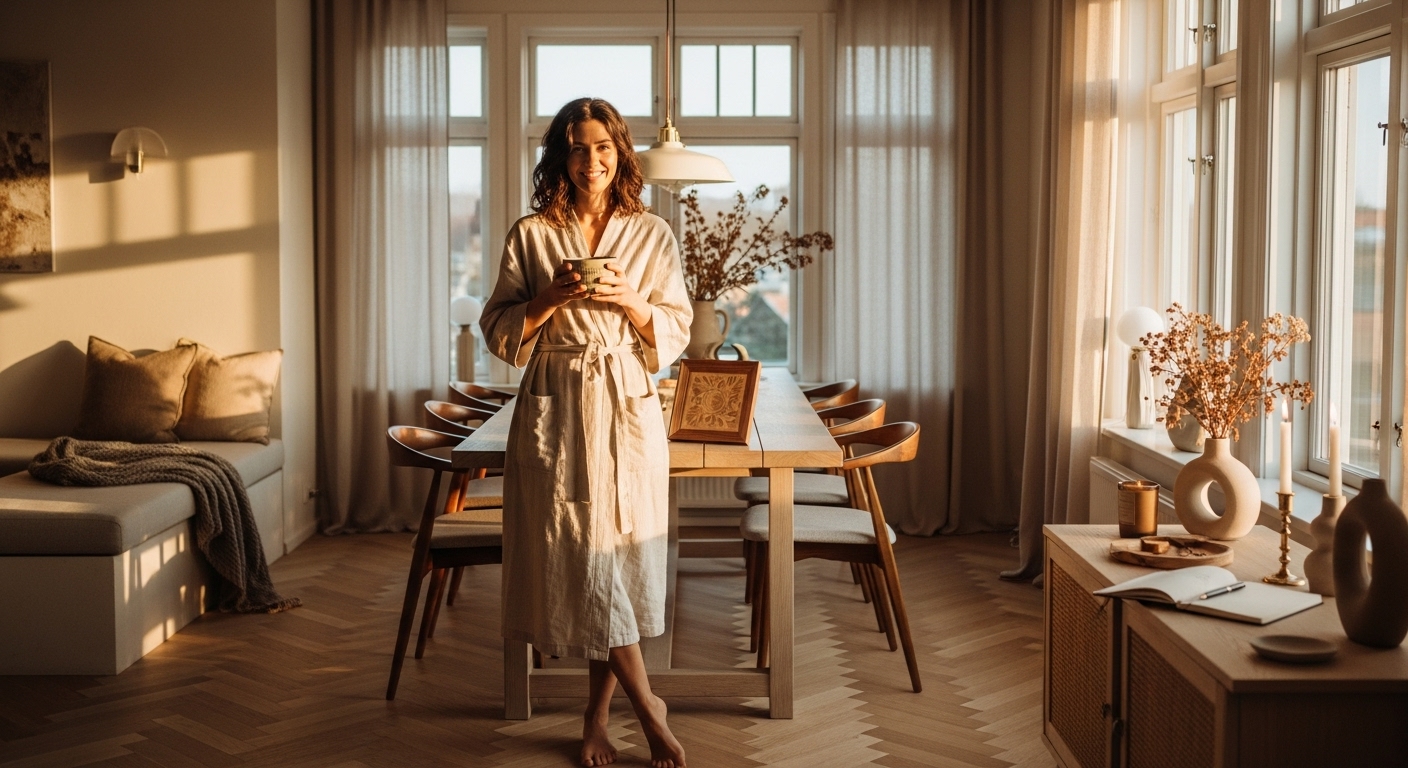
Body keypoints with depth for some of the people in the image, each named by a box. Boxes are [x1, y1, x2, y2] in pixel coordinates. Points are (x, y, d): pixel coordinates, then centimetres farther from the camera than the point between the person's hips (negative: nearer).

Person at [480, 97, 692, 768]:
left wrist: (630, 300, -12)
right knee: (581, 558, -4)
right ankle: (647, 706, 8)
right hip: (556, 411, -1)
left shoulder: (652, 236, 6)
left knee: (621, 556, 2)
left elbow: (676, 333, 6)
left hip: (629, 411, 1)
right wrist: (555, 296, -12)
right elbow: (500, 333, 3)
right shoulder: (530, 236, 4)